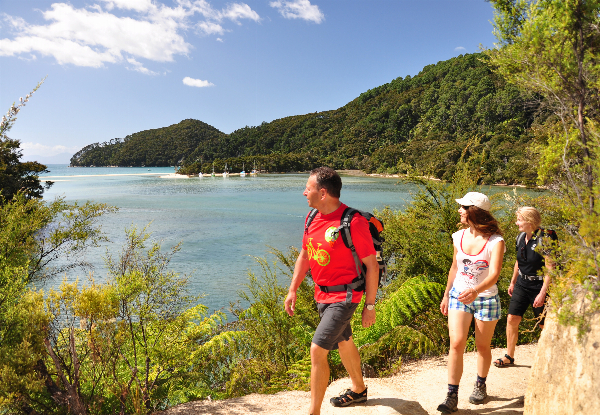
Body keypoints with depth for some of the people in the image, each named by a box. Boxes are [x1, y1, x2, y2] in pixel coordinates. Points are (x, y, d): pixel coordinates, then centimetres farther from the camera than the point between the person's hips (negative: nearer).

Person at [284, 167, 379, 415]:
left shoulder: (353, 222, -22)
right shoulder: (313, 218, 1)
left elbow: (372, 265, -16)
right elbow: (304, 256, 12)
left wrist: (370, 305, -13)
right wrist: (292, 290, 11)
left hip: (344, 296, -8)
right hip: (322, 294, 8)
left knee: (318, 350, -11)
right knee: (343, 343, 24)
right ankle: (358, 390, 47)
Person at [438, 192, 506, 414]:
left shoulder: (495, 241, -15)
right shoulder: (459, 237, 0)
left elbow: (494, 273, -27)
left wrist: (475, 290, -45)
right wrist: (446, 295, 16)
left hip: (485, 298, -3)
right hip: (458, 296, 3)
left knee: (483, 346, 14)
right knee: (456, 344, -8)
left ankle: (480, 385, 37)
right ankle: (452, 396, -2)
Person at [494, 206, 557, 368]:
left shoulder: (544, 239, -18)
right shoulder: (521, 237, 4)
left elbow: (550, 269, -19)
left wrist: (542, 293, -21)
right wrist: (513, 282, 21)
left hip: (539, 287, -6)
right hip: (522, 285, 6)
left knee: (545, 325, 4)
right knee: (512, 319, 3)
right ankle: (509, 357, 15)